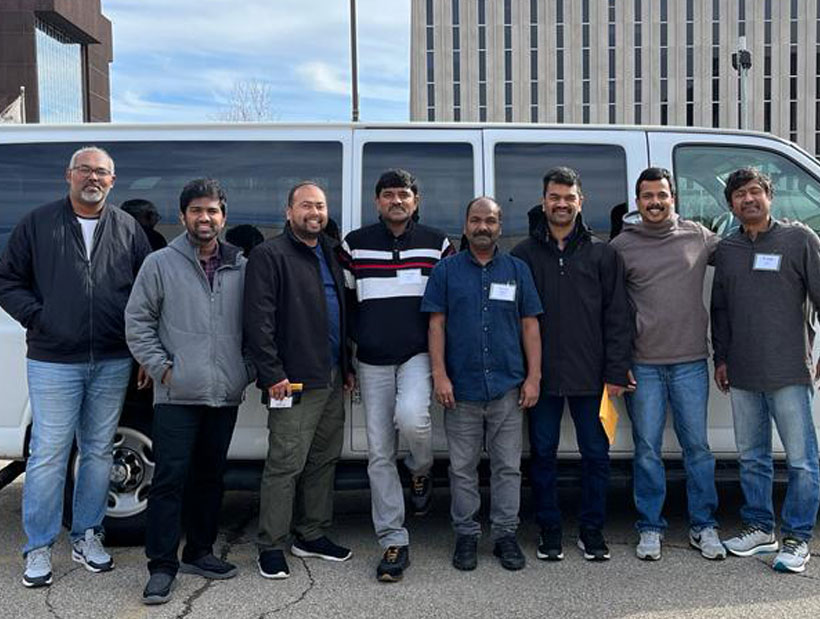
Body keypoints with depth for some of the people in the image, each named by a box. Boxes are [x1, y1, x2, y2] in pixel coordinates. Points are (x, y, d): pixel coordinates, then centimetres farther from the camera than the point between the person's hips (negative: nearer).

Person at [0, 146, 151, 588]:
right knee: (48, 454, 0)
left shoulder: (127, 229, 8)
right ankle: (39, 548, 13)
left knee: (98, 451, 11)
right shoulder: (37, 224, 4)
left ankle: (87, 536, 25)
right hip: (53, 362, -2)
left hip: (112, 363, 2)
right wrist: (36, 317, -6)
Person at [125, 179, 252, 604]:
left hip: (226, 394, 4)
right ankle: (162, 566, 2)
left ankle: (199, 552, 27)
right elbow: (137, 320, 2)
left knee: (210, 476, 13)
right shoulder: (160, 264, 1)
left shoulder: (240, 268, 10)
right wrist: (160, 367, -5)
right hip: (177, 394, -4)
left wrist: (247, 370, 7)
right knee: (170, 477, -5)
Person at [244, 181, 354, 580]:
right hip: (295, 381, -8)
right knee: (286, 464, -5)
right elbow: (258, 320, -13)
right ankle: (271, 547, 6)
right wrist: (273, 374, -18)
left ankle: (312, 535, 26)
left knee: (324, 459, 14)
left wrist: (346, 366, 18)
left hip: (332, 379, 8)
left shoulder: (330, 254, 18)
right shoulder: (270, 255, -6)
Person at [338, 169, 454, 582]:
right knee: (379, 453, 1)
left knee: (411, 416, -30)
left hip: (419, 354, -2)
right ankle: (393, 542, 11)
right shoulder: (355, 244, 7)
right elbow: (343, 300, 13)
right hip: (373, 361, 2)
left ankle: (421, 471, 6)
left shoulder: (437, 243, 6)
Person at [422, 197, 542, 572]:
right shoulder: (446, 270, 5)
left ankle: (505, 534, 19)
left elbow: (530, 325, 8)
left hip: (508, 387, 1)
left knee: (508, 466, 6)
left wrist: (533, 376, 1)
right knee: (463, 467, 7)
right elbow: (436, 325, 2)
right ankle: (466, 535, 19)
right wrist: (440, 375, -7)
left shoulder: (517, 270, 9)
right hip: (461, 388, -1)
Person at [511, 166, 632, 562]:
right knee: (543, 453, 9)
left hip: (590, 375, 0)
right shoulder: (524, 254, 5)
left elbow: (617, 316, 3)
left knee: (596, 454, 7)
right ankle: (549, 530, 23)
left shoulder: (602, 254, 5)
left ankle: (592, 530, 22)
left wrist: (615, 372, -4)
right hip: (541, 376, 0)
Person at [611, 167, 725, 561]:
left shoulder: (699, 236, 5)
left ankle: (703, 527, 20)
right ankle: (650, 529, 18)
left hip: (691, 362, 1)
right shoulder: (622, 245, 2)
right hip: (643, 365, -1)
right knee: (647, 450, 5)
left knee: (697, 446, 7)